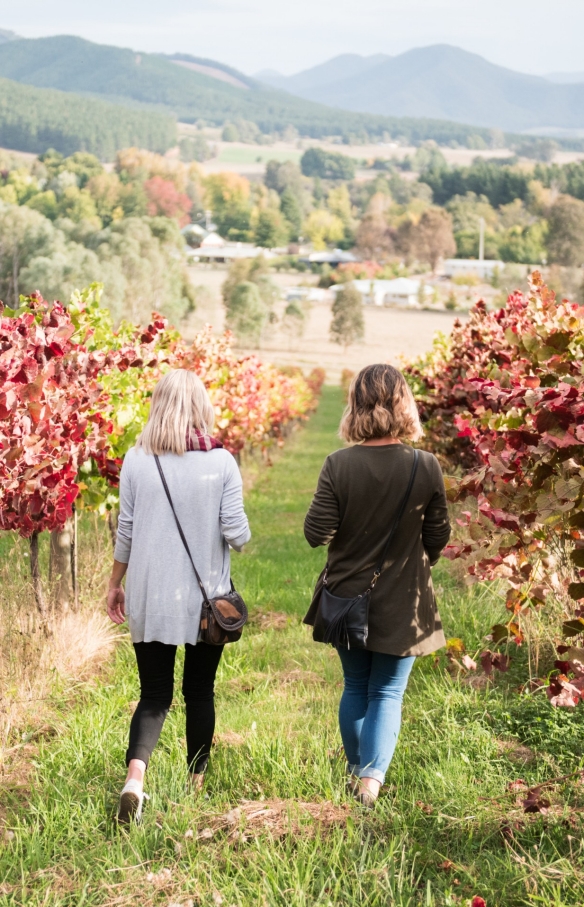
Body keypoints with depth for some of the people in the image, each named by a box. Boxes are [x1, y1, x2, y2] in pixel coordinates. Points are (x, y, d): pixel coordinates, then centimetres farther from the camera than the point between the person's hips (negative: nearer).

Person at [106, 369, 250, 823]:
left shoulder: (136, 461, -5)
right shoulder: (221, 462, -9)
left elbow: (126, 531, 1)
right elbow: (237, 534, -10)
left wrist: (115, 584, 13)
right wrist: (239, 534, 14)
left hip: (150, 597, 1)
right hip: (207, 598, -1)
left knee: (155, 694, 8)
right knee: (199, 691, 15)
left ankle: (135, 775, -14)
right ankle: (196, 784, 24)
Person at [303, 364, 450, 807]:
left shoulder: (339, 465, -15)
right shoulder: (426, 467, -13)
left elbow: (317, 533, -13)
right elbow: (438, 537, -3)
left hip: (348, 597, 1)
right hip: (402, 604, -1)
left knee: (355, 688, 20)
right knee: (388, 693, 9)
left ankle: (356, 770, 33)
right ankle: (372, 776, -5)